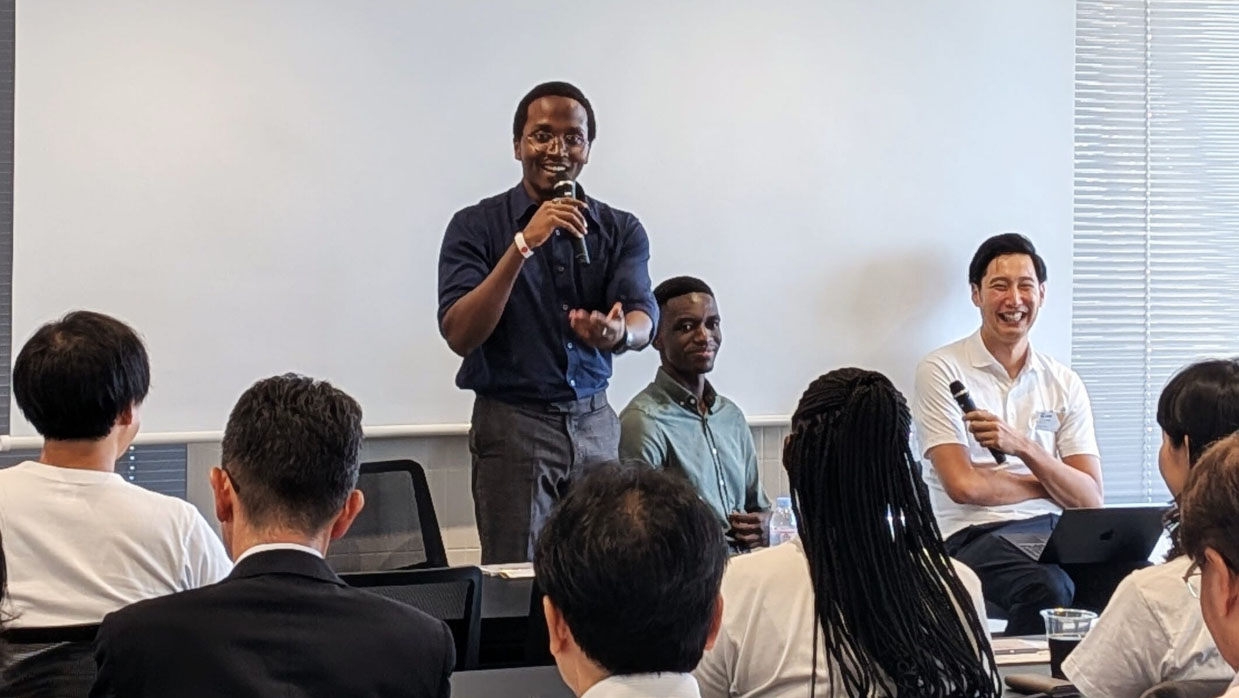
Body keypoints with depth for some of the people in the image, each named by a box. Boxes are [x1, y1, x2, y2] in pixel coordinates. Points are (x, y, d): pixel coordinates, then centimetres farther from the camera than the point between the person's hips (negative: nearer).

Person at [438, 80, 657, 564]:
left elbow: (643, 321, -9)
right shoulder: (477, 226, -4)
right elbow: (459, 336, -14)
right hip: (512, 425, -3)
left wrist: (617, 334, -34)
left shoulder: (621, 230, 5)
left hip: (595, 422, 3)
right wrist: (523, 245, -23)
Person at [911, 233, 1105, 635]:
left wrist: (1022, 446, -11)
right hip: (976, 534, -4)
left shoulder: (1065, 384, 15)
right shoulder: (942, 370, 2)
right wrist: (1052, 484, 3)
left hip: (1055, 530, 4)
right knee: (1047, 586, -35)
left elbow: (1089, 498, 4)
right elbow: (963, 485, -8)